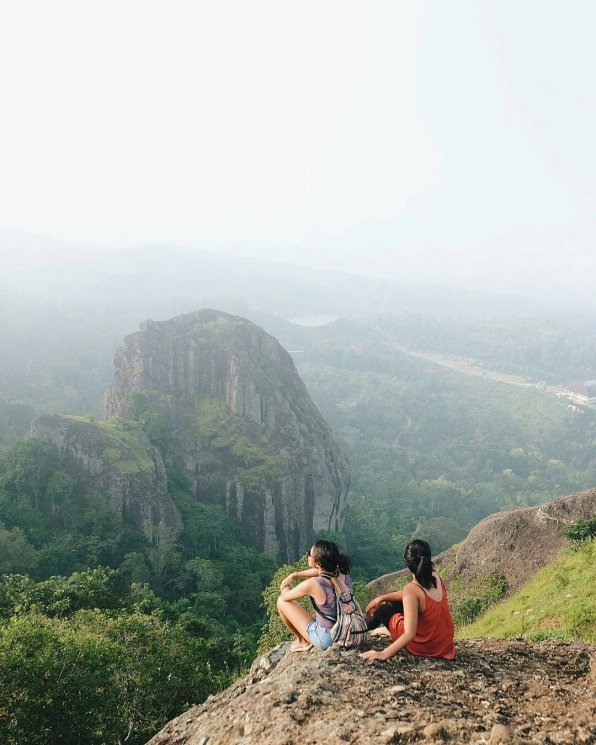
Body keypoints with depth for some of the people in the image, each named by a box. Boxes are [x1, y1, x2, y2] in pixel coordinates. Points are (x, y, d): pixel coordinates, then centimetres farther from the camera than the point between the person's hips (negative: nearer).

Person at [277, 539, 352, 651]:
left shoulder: (312, 585, -28)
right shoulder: (343, 574, -12)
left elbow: (285, 596, -8)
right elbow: (322, 571, 13)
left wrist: (284, 586, 13)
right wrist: (295, 575, 10)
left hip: (326, 639, -6)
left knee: (282, 601, 5)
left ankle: (303, 641, 23)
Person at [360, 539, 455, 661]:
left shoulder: (412, 590, -28)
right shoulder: (435, 577, -7)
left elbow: (410, 634, -34)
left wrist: (383, 654, -33)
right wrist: (382, 597, 11)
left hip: (423, 646, -6)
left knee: (383, 608, 14)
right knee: (394, 602, 21)